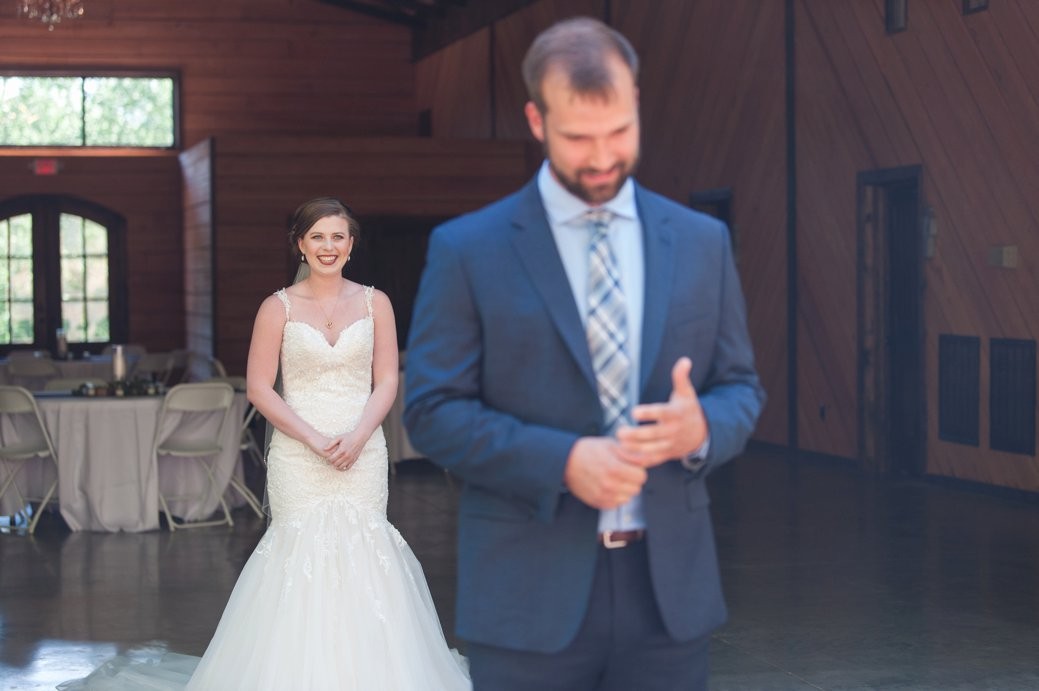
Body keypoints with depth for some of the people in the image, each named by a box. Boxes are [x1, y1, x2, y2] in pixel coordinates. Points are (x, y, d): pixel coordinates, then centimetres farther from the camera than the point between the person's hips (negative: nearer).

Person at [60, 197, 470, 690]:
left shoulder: (374, 303, 7)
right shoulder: (279, 307, 2)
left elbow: (386, 381, 5)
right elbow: (259, 387, -2)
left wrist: (357, 436, -11)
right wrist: (314, 438, -11)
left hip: (362, 453, 2)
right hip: (298, 458, -1)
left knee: (363, 551, -2)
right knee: (302, 550, -5)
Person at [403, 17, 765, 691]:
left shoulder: (702, 242, 8)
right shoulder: (467, 249, -2)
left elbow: (741, 387, 11)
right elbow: (432, 411, -5)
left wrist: (701, 427, -13)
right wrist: (562, 461, -18)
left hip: (670, 587, 3)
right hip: (531, 596, -3)